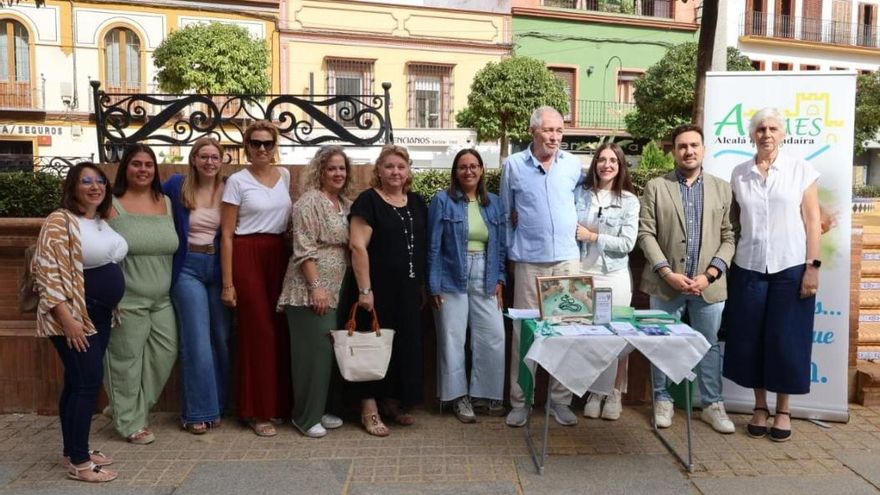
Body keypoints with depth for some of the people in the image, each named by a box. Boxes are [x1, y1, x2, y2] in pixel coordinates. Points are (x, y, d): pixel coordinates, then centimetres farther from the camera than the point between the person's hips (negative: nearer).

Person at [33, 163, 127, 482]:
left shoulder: (102, 222, 13)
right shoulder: (60, 221, -14)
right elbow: (46, 270, -19)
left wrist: (111, 310, 19)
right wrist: (66, 317, -24)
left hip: (99, 315, 8)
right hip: (74, 316, -8)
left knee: (78, 382, 14)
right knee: (87, 382, -8)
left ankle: (74, 450, 23)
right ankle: (78, 463, 1)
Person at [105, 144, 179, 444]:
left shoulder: (166, 202, 10)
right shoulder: (112, 205, -6)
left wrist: (171, 285, 14)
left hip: (162, 298, 6)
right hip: (127, 299, -5)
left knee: (165, 352, 9)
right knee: (128, 360, 3)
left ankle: (134, 409, 29)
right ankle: (130, 423, 18)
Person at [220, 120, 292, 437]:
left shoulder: (285, 176, 10)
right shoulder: (237, 181, -4)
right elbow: (226, 235, -5)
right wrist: (227, 283, -10)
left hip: (279, 255, 5)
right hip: (248, 257, -4)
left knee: (280, 329, 6)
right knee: (259, 330, -1)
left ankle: (279, 403, 20)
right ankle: (257, 411, 11)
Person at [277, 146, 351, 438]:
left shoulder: (347, 205, 14)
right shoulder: (309, 201, -9)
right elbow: (304, 249, -15)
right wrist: (316, 287, -19)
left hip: (337, 289, 8)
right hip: (310, 289, -7)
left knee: (329, 349, 11)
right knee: (313, 350, -5)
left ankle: (319, 409, 24)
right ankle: (305, 416, 9)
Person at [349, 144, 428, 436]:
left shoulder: (417, 203, 11)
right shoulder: (368, 201, -8)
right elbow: (358, 246, -14)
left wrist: (422, 286, 13)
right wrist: (365, 289, -19)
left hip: (409, 289, 6)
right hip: (379, 289, -6)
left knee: (406, 344, 11)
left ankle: (394, 402, 27)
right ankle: (369, 408, 12)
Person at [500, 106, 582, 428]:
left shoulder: (573, 165, 5)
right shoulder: (514, 165, 1)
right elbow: (506, 214, 10)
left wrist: (573, 229, 13)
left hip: (567, 259, 2)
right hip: (529, 261, -2)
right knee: (524, 331, 1)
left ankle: (560, 400, 16)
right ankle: (519, 401, 12)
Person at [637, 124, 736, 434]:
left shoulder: (722, 189, 9)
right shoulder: (655, 187, 4)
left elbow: (729, 237, 5)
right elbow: (646, 233, -2)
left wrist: (710, 274, -8)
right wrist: (668, 273, -11)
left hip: (708, 284, 1)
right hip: (666, 283, -1)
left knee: (709, 345, 9)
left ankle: (712, 405, 22)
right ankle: (662, 401, 23)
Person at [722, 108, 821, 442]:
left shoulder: (801, 170, 1)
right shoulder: (739, 174, 7)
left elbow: (812, 221, -1)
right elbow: (734, 222, 7)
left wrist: (813, 266, -7)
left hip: (790, 267, -2)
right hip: (748, 268, 2)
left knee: (786, 340, 3)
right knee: (750, 338, 5)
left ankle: (783, 410, 18)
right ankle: (760, 406, 20)